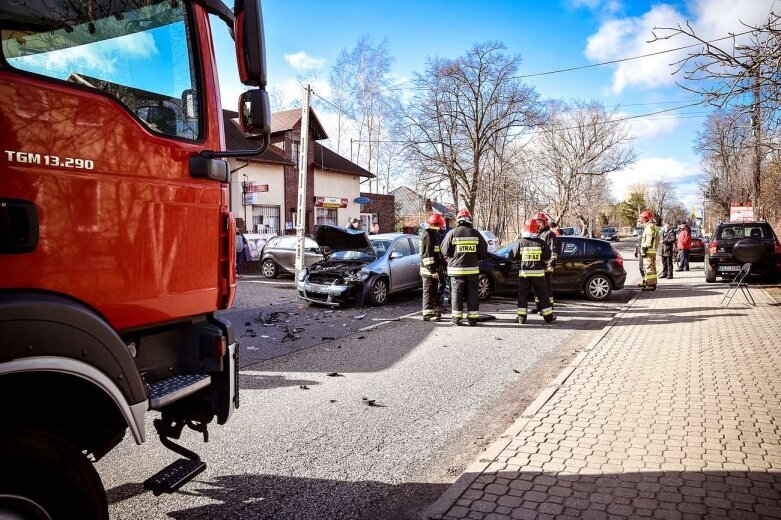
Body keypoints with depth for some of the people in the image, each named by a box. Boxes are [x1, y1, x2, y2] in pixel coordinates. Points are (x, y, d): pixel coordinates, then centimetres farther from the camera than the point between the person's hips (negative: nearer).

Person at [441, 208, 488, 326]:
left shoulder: (452, 233, -6)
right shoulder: (476, 233, 1)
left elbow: (445, 251, -2)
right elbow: (484, 252, 5)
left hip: (456, 269, -2)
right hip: (473, 269, 2)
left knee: (457, 293, 6)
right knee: (472, 294, 9)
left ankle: (457, 318, 8)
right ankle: (472, 318, 11)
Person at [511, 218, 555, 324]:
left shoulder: (520, 243, -6)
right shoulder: (541, 243, -6)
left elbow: (512, 257, -3)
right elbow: (547, 257, -3)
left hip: (524, 273, 0)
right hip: (538, 273, 0)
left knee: (523, 295, 7)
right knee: (543, 295, 8)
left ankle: (521, 317, 4)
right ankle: (548, 316, 12)